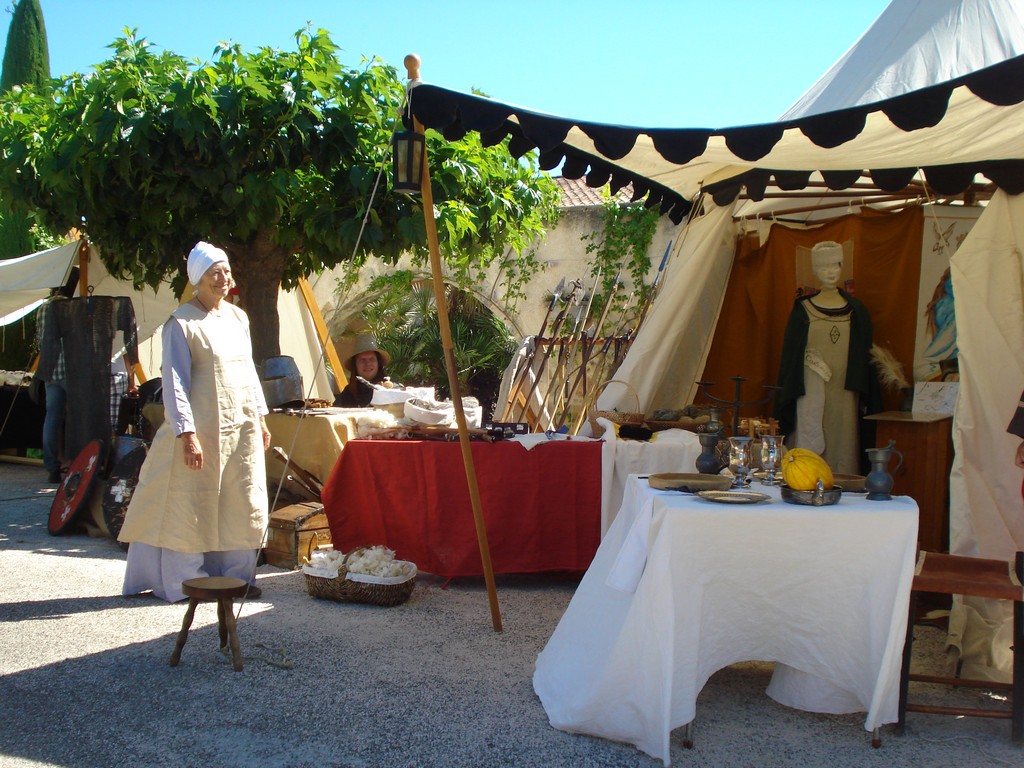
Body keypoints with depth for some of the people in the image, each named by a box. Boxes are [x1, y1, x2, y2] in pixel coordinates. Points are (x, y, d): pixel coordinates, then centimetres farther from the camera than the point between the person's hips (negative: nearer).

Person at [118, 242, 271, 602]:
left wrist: (260, 417, 15)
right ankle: (189, 581, 11)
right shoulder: (182, 323, -8)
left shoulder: (237, 317, 12)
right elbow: (174, 382, -12)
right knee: (193, 505, 0)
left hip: (243, 426, 6)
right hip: (203, 428, -6)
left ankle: (236, 575, 18)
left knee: (243, 504, 8)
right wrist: (187, 434, -19)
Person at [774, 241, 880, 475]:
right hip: (811, 392, -2)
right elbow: (791, 355, 5)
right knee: (809, 447, -4)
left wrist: (864, 398, 5)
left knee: (842, 446, 1)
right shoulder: (803, 310, 4)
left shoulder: (856, 311, 9)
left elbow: (864, 357, 11)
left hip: (844, 393, 2)